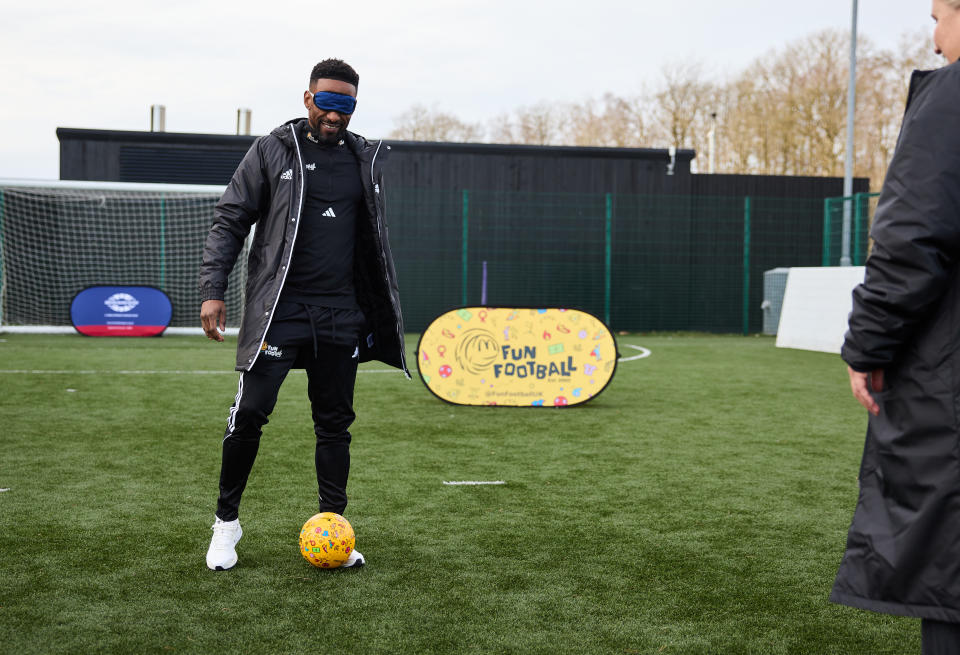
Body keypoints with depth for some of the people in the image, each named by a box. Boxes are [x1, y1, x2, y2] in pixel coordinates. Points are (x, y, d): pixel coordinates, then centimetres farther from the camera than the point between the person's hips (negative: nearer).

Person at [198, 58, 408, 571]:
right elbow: (229, 220, 1)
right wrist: (212, 290, -8)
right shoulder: (272, 150, 1)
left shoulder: (366, 158, 13)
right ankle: (226, 520, 11)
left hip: (341, 315, 4)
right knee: (250, 413, -8)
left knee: (335, 422, 7)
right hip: (279, 310, -4)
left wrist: (382, 311, 18)